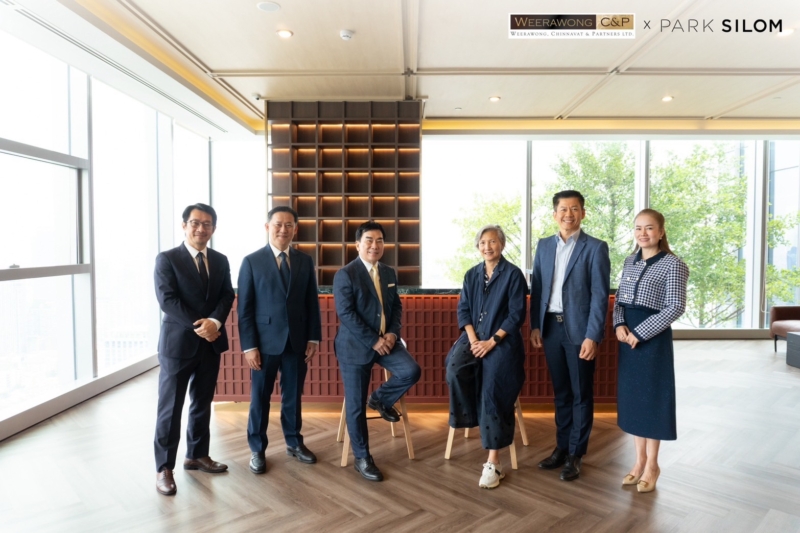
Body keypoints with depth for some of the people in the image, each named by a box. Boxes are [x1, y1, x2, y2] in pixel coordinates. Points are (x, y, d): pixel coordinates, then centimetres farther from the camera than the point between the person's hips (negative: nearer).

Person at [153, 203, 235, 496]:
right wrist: (198, 326, -19)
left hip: (211, 342, 5)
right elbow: (167, 300, -14)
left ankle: (197, 455, 31)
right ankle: (164, 467, 15)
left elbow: (227, 296, 2)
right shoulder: (167, 259, -5)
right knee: (171, 408, 3)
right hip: (178, 342, -5)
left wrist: (214, 321, -17)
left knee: (203, 403, 15)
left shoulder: (220, 261, 9)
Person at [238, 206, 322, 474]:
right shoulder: (252, 261, -3)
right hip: (265, 341, -2)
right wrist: (249, 346, -10)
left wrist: (313, 338, 2)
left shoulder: (305, 261, 6)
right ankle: (257, 449, 26)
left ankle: (294, 442, 32)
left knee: (293, 395, 14)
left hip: (297, 340, 3)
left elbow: (312, 302, 7)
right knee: (260, 397, 10)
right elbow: (244, 308, -5)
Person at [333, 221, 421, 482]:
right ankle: (362, 458, 18)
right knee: (356, 406, 0)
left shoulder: (389, 273, 9)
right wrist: (373, 341, -19)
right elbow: (346, 313, -18)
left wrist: (392, 333, -7)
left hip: (386, 340, 5)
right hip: (356, 345, -5)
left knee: (411, 371, -17)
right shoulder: (345, 274, -11)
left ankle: (380, 398, 13)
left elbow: (397, 306, 12)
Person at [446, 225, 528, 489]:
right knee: (455, 368, -27)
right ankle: (468, 417, -6)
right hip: (474, 337, 4)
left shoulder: (513, 274, -4)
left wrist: (491, 341, -16)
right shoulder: (472, 275, 11)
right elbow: (463, 309, 7)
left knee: (491, 392, -16)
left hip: (502, 342, -4)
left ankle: (493, 463, -6)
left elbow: (517, 315, -8)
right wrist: (472, 339, -9)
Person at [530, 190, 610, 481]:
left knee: (581, 394, 8)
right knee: (560, 392, 16)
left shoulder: (595, 247, -5)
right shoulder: (544, 245, 9)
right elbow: (536, 288, 10)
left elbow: (600, 295, -9)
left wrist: (593, 336, -15)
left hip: (578, 329, -4)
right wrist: (535, 326, 4)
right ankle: (561, 447, 29)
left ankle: (576, 454, 21)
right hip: (551, 327, 4)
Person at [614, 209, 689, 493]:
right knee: (631, 396, 11)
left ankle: (652, 465, 21)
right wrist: (619, 324, -5)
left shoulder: (673, 264, -10)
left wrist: (640, 332, -18)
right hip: (628, 337, 6)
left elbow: (676, 307, -15)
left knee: (651, 396, 4)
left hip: (654, 338, -6)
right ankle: (640, 460, 26)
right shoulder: (629, 261, 10)